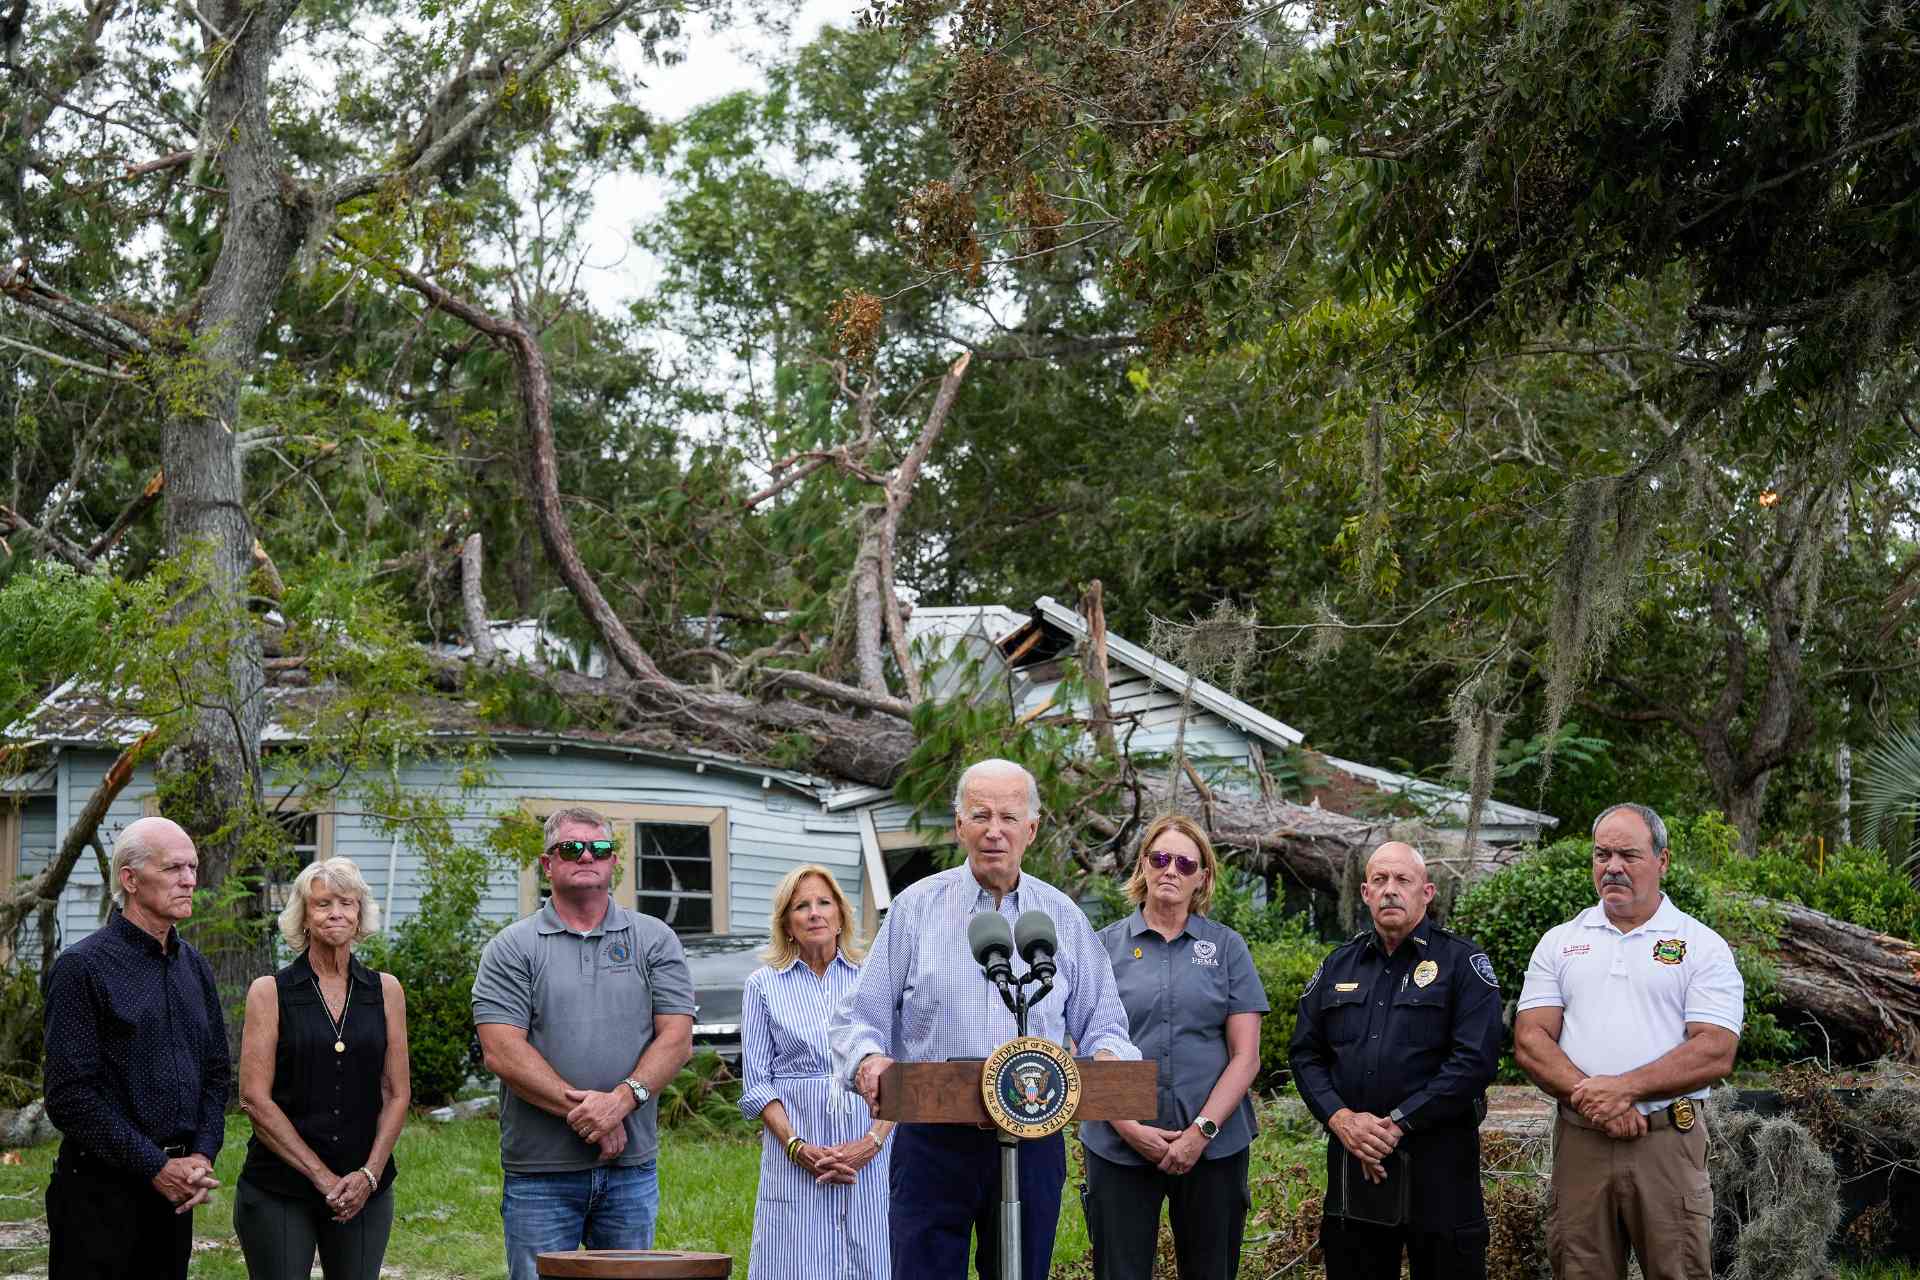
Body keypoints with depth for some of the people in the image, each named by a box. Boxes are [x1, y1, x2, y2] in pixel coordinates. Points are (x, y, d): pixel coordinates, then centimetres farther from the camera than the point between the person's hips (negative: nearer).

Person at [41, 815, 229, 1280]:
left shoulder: (194, 966, 12)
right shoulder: (82, 967, -10)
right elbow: (70, 1095, -15)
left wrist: (202, 1156, -1)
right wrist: (156, 1167, -15)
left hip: (176, 1192, 6)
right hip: (100, 1188, -6)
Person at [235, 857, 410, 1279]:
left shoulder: (385, 990, 7)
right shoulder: (270, 992, -1)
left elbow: (397, 1093, 7)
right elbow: (254, 1098, -6)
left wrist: (369, 1174, -6)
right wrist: (321, 1175, -11)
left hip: (364, 1190, 2)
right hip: (278, 1191, -2)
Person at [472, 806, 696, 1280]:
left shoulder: (654, 940, 9)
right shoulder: (512, 948, 2)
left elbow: (676, 1040, 1)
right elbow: (501, 1051, -8)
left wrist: (623, 1099, -16)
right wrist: (582, 1110, -15)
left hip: (632, 1169, 2)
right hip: (540, 1170, -2)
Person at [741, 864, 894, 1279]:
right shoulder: (763, 985, 8)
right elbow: (756, 1082, 4)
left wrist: (873, 1141, -9)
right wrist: (798, 1147, -9)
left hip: (870, 1155, 0)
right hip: (794, 1153, 0)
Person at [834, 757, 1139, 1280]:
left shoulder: (1063, 917, 10)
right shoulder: (917, 907, 3)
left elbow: (1101, 1023, 13)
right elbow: (860, 1019, 2)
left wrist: (1107, 1055, -10)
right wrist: (868, 1059, -19)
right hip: (932, 1140, -2)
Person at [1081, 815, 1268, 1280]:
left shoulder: (1227, 946, 5)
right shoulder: (1105, 946, 5)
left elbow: (1245, 1055, 1)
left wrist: (1202, 1131, -10)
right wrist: (1128, 1127, -10)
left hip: (1213, 1146, 0)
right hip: (1119, 1147, 0)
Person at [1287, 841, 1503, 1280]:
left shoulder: (1463, 963, -2)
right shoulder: (1337, 967, 13)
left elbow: (1475, 1059, -13)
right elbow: (1305, 1054, 10)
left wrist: (1396, 1123, -16)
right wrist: (1341, 1119, -8)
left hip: (1438, 1161, -4)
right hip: (1352, 1160, 4)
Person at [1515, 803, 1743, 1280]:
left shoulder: (1703, 946, 3)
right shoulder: (1559, 942, 11)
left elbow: (1715, 1052, -8)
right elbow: (1530, 1042, 3)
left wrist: (1625, 1088, -17)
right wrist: (1590, 1098, -13)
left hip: (1669, 1142, -2)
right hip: (1578, 1143, 2)